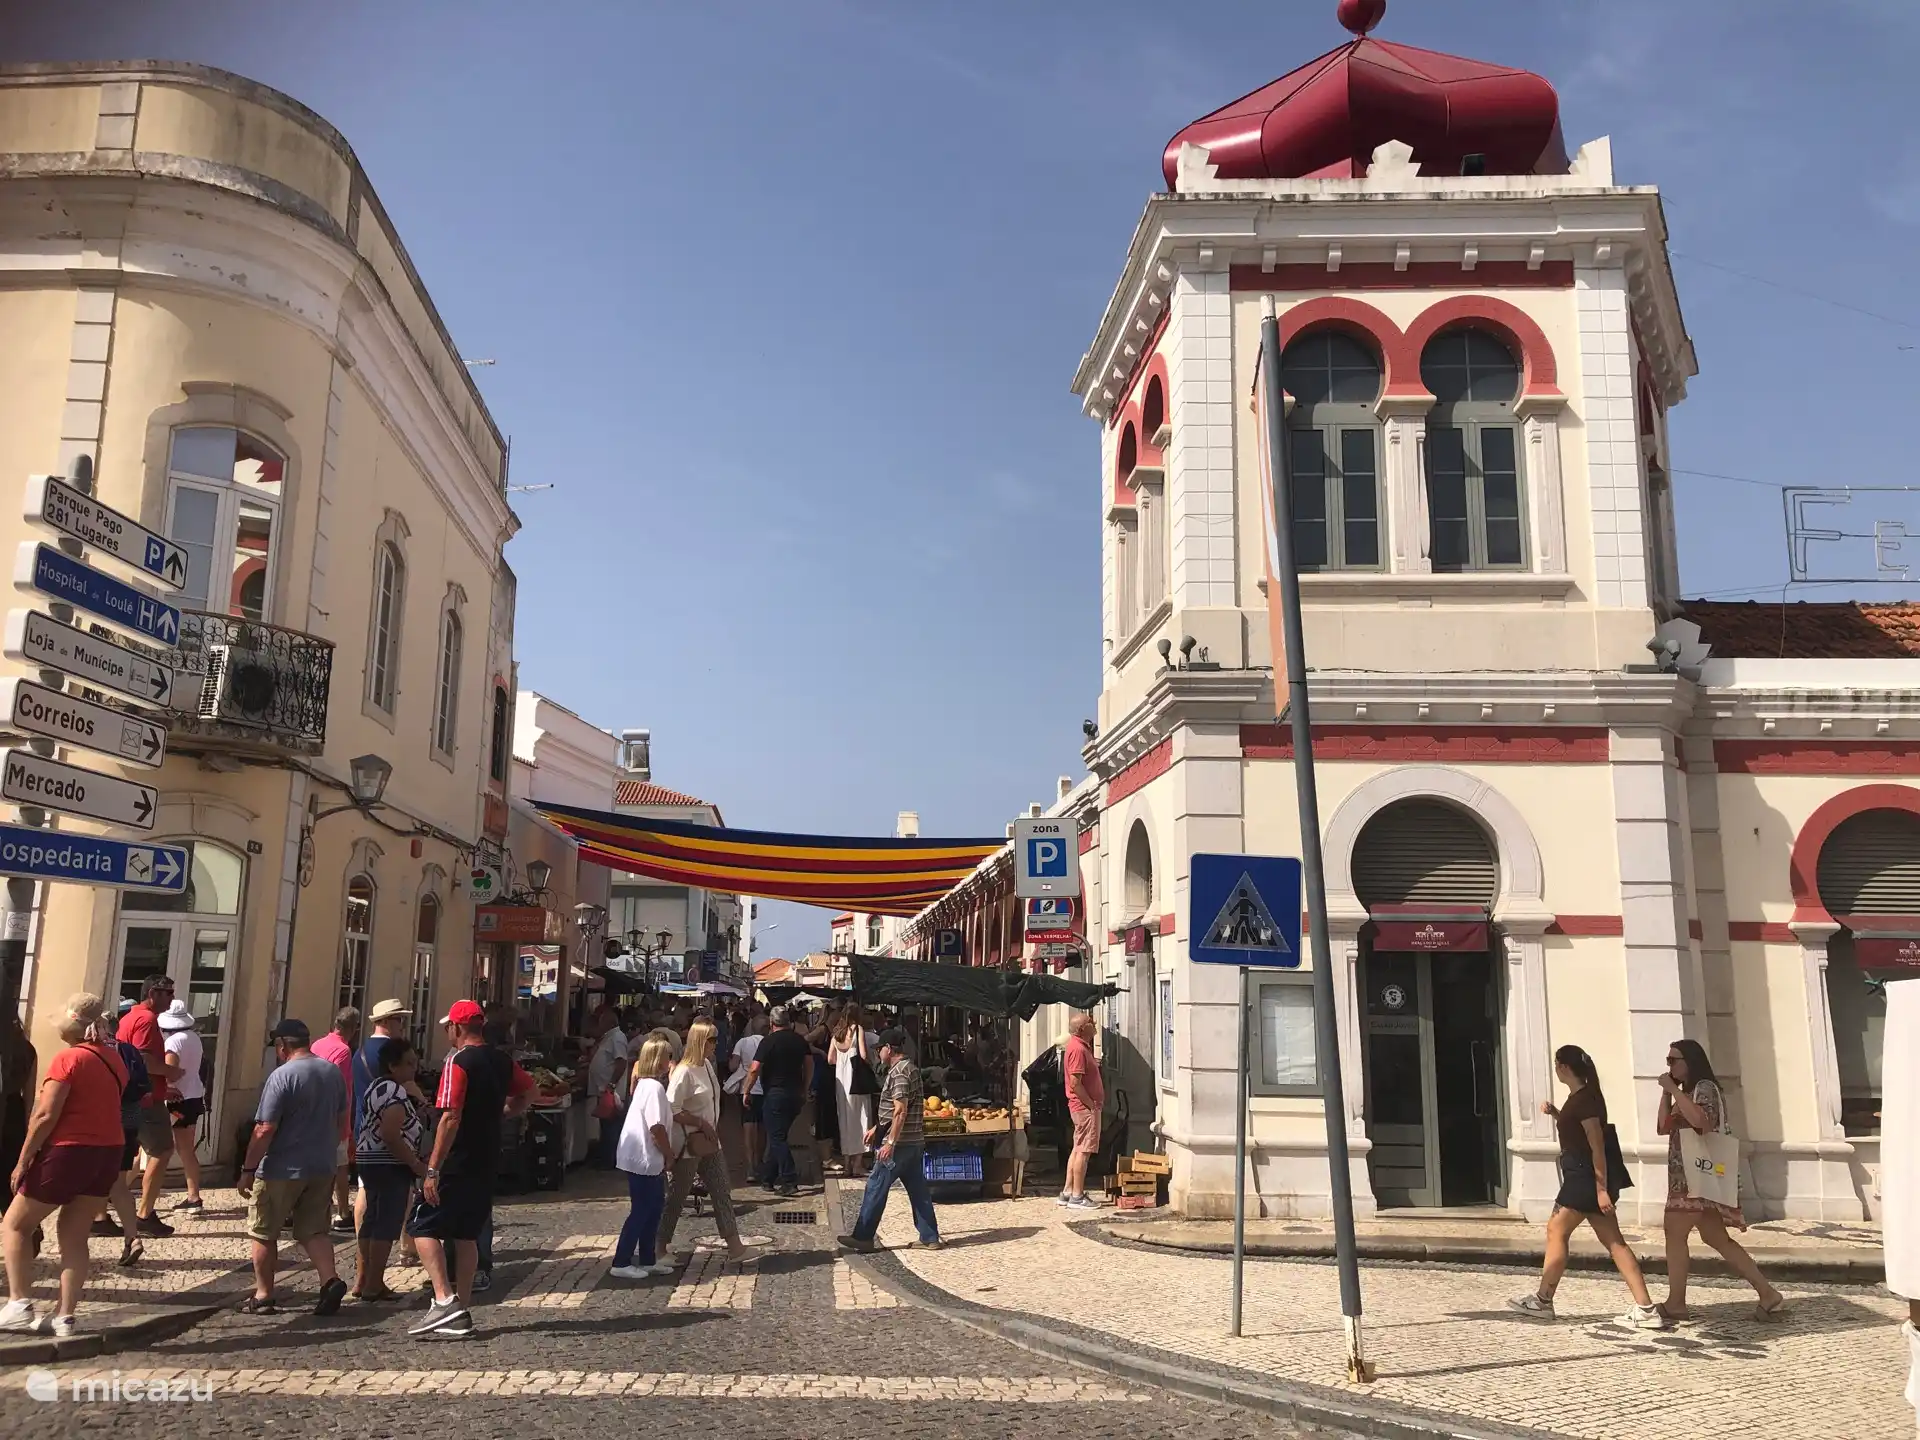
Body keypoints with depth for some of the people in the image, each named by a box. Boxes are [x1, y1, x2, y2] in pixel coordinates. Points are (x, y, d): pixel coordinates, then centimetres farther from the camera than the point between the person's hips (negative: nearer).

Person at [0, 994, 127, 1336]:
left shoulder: (68, 1059, -14)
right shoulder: (114, 1059, 9)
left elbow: (45, 1117, -16)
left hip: (69, 1152, -7)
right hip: (107, 1154, 7)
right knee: (74, 1234, 12)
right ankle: (64, 1316, 10)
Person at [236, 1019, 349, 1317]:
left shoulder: (282, 1076, -16)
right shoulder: (333, 1072, 6)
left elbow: (265, 1130, -18)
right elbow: (342, 1119, 16)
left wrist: (248, 1170, -12)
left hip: (282, 1169, -6)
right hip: (323, 1168, 6)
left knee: (263, 1233, 10)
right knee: (314, 1230, 12)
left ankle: (263, 1297, 15)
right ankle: (331, 1280, -6)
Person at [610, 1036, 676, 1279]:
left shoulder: (645, 1084, 11)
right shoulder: (654, 1087, -19)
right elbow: (657, 1126, -23)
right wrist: (669, 1153, -11)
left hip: (646, 1157, 10)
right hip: (644, 1157, -10)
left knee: (653, 1207, 15)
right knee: (641, 1211, -1)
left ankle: (648, 1260, 22)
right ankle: (621, 1263, 5)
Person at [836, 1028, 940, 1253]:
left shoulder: (898, 1072, -16)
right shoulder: (910, 1068, 16)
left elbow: (900, 1112, -22)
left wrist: (890, 1143, -22)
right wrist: (876, 1129, 29)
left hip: (899, 1143, -10)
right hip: (914, 1142, 10)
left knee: (876, 1188, -1)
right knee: (918, 1190, 10)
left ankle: (863, 1237, 5)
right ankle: (929, 1238, 11)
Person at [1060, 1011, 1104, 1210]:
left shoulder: (1081, 1046, 14)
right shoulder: (1078, 1049, -19)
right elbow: (1075, 1083, -23)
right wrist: (1092, 1104, -17)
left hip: (1083, 1106, 11)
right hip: (1085, 1107, -11)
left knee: (1078, 1149, 14)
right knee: (1083, 1151, -6)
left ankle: (1068, 1192, 18)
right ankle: (1077, 1197, -1)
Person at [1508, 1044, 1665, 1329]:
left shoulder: (1585, 1100, -16)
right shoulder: (1579, 1097, 13)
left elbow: (1597, 1146, -20)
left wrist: (1601, 1188, -22)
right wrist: (1555, 1113, 14)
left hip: (1587, 1177, -10)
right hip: (1581, 1175, 10)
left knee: (1556, 1231, 0)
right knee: (1613, 1241, 5)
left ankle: (1543, 1300, 9)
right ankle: (1646, 1309, 1)